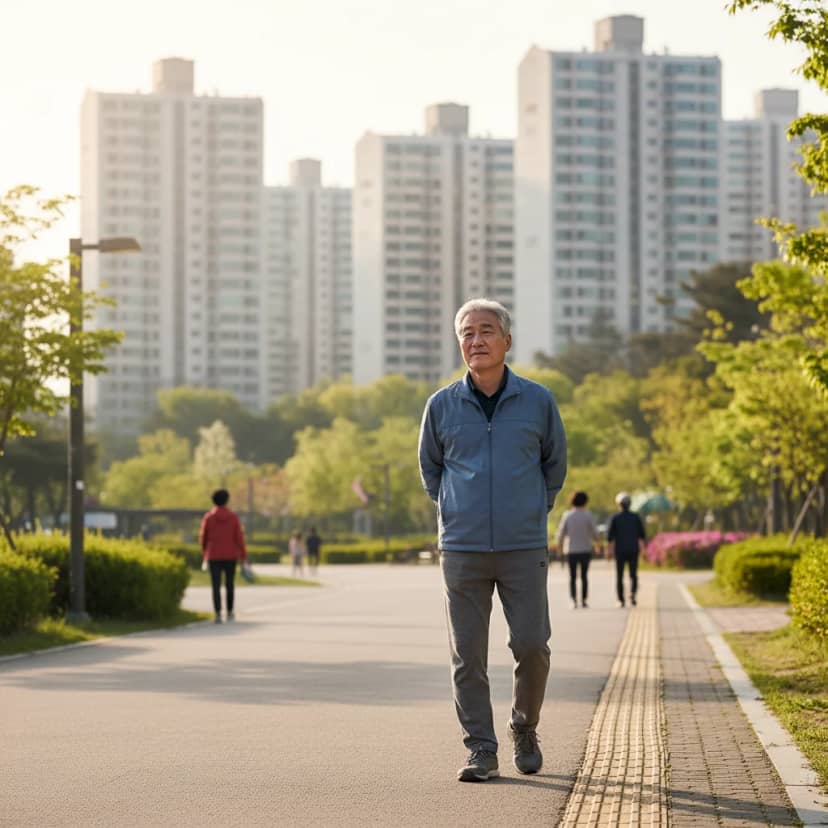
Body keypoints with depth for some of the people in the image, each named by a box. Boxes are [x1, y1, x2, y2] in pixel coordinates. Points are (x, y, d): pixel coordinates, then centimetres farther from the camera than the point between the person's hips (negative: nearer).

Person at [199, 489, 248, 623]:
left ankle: (218, 614, -15)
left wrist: (204, 553, 19)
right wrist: (244, 557, -4)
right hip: (230, 556, 1)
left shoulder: (208, 517, -5)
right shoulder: (233, 517, -4)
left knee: (216, 586, -3)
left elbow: (203, 537, 1)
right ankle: (229, 612, 25)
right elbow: (239, 537, -8)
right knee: (230, 584, 18)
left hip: (214, 557, -1)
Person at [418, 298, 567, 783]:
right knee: (468, 655, -1)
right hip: (462, 549, 1)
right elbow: (430, 468, 17)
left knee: (532, 646, -4)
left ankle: (525, 729, 21)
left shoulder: (538, 401, 1)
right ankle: (481, 752, 6)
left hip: (524, 548, -1)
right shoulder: (442, 406, 2)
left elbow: (555, 462, 15)